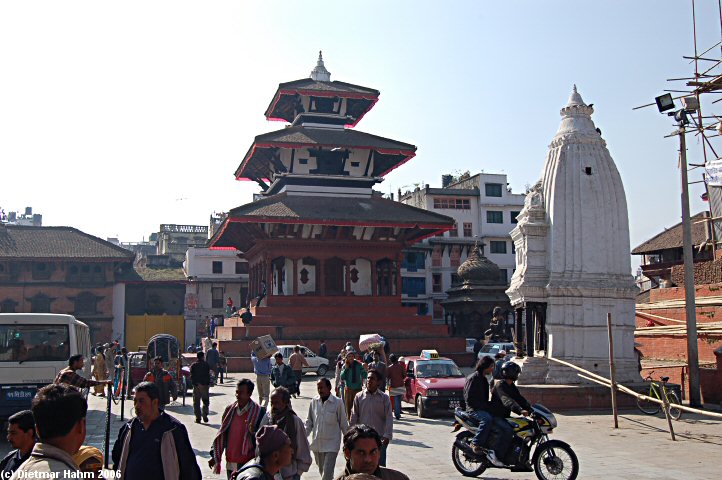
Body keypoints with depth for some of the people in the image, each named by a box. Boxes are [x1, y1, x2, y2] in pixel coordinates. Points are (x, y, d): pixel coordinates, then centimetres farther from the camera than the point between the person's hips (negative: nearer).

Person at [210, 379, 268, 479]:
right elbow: (221, 434, 14)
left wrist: (254, 432, -27)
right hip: (230, 464, 5)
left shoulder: (259, 412, -9)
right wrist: (214, 456, 12)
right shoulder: (230, 410, 7)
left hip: (248, 464, -5)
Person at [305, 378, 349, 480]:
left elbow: (343, 423, -3)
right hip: (316, 443, 4)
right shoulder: (314, 401, -1)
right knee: (321, 471, 17)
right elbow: (309, 421, 9)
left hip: (331, 444, -4)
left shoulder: (337, 402, -10)